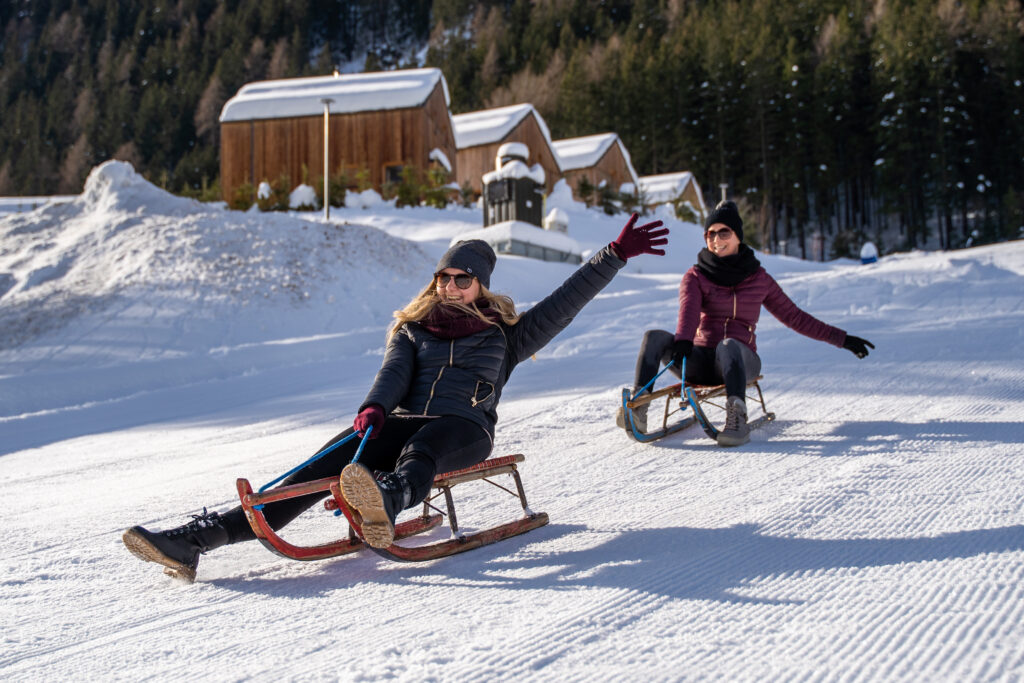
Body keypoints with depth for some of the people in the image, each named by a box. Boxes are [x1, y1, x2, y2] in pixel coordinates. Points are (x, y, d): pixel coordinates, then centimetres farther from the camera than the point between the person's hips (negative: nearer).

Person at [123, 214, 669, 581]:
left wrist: (616, 255, 11)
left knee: (420, 449, -40)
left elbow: (564, 302, 15)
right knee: (326, 465, -24)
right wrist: (374, 409, -18)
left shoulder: (505, 334, 18)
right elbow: (394, 372, 5)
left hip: (464, 430, -2)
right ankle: (200, 538, -40)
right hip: (404, 423, 2)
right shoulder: (413, 328, 23)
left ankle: (386, 503, -78)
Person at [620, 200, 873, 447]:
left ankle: (737, 419, -51)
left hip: (740, 361, -1)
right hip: (699, 360, 1)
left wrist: (842, 339, 17)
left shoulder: (759, 278, 12)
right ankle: (638, 408, -33)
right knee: (655, 337, -25)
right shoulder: (695, 277, 8)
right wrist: (683, 341, -36)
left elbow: (793, 316, 18)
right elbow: (689, 309, -13)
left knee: (728, 344, -38)